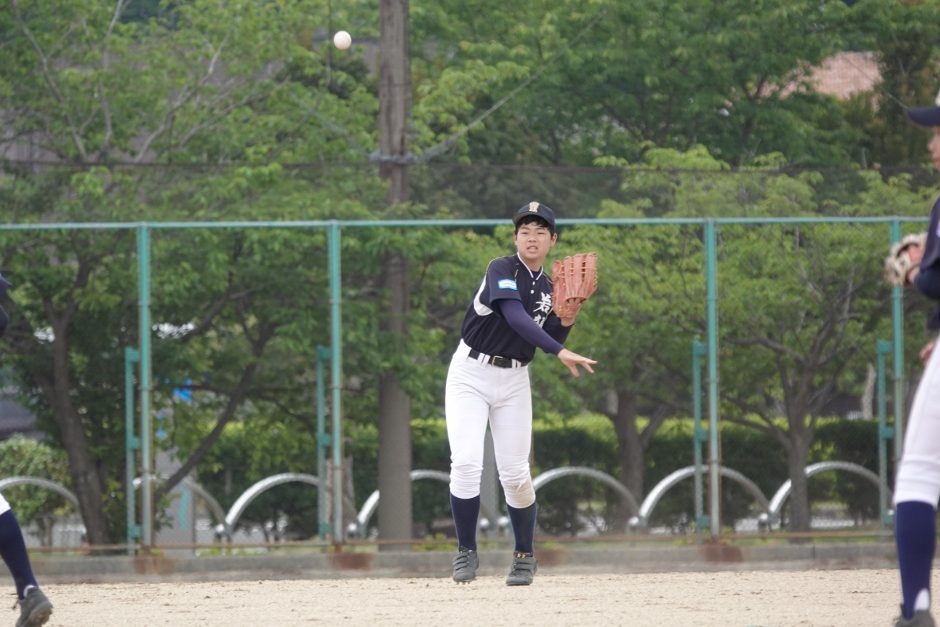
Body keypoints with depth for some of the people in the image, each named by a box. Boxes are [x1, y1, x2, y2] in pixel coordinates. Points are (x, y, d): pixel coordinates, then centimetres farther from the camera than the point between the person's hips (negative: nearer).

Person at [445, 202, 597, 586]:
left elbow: (548, 340, 9)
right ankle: (466, 553, -2)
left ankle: (525, 557, 17)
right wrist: (560, 351, -39)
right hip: (471, 374, -5)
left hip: (513, 381, 5)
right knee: (466, 464, -16)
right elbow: (515, 317, -30)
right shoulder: (502, 270, -14)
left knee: (515, 474, 1)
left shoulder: (549, 288, 7)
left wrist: (567, 320, -11)